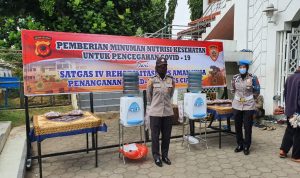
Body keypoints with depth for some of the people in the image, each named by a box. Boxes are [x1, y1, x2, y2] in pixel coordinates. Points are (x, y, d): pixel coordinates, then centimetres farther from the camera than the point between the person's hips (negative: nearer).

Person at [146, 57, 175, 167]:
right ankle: (156, 156, 22)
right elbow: (148, 96, 7)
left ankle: (165, 155, 28)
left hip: (168, 112, 3)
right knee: (155, 135, 7)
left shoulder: (171, 80, 1)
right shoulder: (151, 80, -6)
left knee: (166, 135, 11)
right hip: (155, 113, -2)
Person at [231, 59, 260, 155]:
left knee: (247, 127, 4)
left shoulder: (253, 77, -6)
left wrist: (250, 86, -15)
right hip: (237, 105, 3)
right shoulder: (235, 77, 2)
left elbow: (257, 91, 0)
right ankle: (240, 145, 25)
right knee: (238, 126, 9)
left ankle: (246, 146, 18)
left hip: (249, 105, -3)